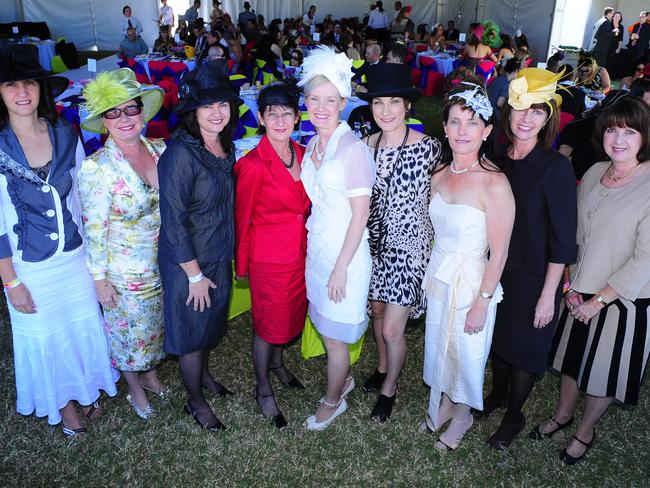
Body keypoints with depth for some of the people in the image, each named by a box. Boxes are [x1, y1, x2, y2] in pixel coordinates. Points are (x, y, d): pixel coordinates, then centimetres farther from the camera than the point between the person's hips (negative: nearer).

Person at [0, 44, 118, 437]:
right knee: (44, 336, 15)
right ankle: (63, 403, 40)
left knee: (85, 325, 17)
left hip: (76, 257, 3)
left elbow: (84, 197, 4)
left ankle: (87, 389, 44)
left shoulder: (65, 135, -5)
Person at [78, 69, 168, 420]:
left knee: (156, 324, 24)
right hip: (125, 270, -4)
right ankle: (135, 389, 43)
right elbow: (94, 230, -15)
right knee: (128, 331, 17)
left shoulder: (160, 150, -6)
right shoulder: (96, 168, -21)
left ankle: (151, 374, 51)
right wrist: (100, 279, -10)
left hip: (163, 262, 5)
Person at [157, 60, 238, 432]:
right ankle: (196, 401, 34)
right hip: (189, 263, -7)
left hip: (220, 257, 7)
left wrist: (228, 256, 11)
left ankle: (203, 374, 51)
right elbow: (174, 221, -23)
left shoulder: (225, 146, -1)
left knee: (213, 323, 25)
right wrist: (195, 275, -17)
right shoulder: (181, 153, -24)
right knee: (191, 331, 12)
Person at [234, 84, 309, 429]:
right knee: (268, 324, 11)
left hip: (300, 253, 7)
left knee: (291, 313, 23)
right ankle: (263, 390, 34)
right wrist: (241, 267, -3)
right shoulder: (253, 165, -19)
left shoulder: (302, 155, 0)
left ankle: (277, 362, 52)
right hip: (269, 258, -6)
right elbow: (242, 219, -11)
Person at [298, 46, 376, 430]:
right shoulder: (313, 144, 6)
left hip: (344, 253, -7)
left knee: (335, 338, 8)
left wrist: (340, 267, -17)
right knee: (326, 325, 21)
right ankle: (344, 379, 46)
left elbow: (361, 214, -19)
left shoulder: (352, 149, -19)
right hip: (316, 248, 8)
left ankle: (333, 401, 32)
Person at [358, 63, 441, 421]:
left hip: (408, 245, -4)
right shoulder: (366, 145, -2)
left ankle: (388, 389, 28)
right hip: (375, 241, 5)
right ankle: (382, 367, 48)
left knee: (392, 329, 1)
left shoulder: (428, 147, -15)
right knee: (377, 311, 20)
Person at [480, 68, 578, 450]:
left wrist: (548, 295, -15)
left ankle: (514, 417, 34)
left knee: (525, 346, 12)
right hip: (497, 268, 5)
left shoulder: (556, 167, -17)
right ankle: (498, 394, 46)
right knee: (497, 336, 21)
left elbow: (562, 240, -15)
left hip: (535, 276, -4)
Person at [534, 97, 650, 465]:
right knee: (574, 357, 22)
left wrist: (599, 300, -16)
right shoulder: (595, 173, 0)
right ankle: (563, 414, 46)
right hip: (581, 293, 5)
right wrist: (573, 286, -1)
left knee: (605, 372, 13)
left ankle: (586, 432, 38)